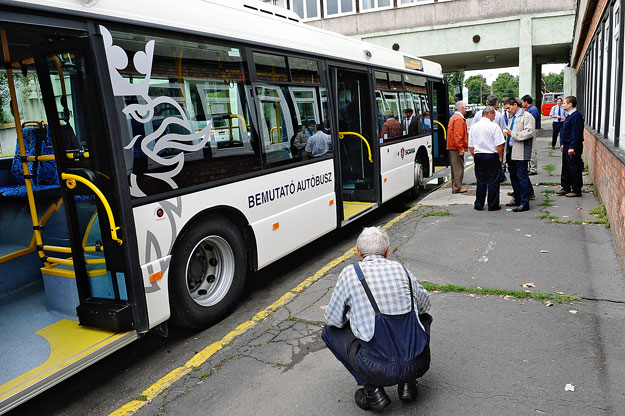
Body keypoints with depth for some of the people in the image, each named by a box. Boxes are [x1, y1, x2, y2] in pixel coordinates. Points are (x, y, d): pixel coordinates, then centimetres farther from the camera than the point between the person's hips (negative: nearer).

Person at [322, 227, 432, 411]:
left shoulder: (350, 273, -3)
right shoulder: (402, 269, 7)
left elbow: (333, 319, 5)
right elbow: (425, 304, 23)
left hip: (378, 370, -4)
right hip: (418, 365, 4)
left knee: (330, 331, 17)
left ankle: (372, 389, 10)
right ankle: (407, 384, 21)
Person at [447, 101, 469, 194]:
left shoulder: (454, 117, 19)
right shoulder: (459, 119, -14)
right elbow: (458, 135, -21)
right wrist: (461, 148, -20)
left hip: (452, 147, 10)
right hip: (456, 147, -10)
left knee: (455, 167, 15)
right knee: (458, 168, -5)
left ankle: (455, 186, 21)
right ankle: (457, 188, -3)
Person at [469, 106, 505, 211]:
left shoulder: (474, 127, 7)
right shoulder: (494, 126, -9)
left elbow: (471, 145, 10)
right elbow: (499, 144, -12)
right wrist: (500, 157, -1)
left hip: (478, 156, 5)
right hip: (492, 156, -4)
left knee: (480, 181, 11)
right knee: (493, 182, 3)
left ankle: (479, 205, 14)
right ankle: (493, 205, 8)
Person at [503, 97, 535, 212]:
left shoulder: (527, 116, -7)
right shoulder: (512, 117, 20)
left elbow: (529, 132, -19)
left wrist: (513, 134, -17)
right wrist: (506, 133, 11)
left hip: (520, 152, -9)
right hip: (511, 151, 9)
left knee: (522, 177, -8)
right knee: (513, 176, 15)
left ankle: (524, 203, -5)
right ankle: (517, 199, 26)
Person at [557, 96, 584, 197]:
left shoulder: (576, 116, -17)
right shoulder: (569, 115, 15)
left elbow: (576, 133, -23)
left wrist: (572, 147, -25)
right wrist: (562, 144, 20)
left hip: (573, 148, -10)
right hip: (566, 146, 10)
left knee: (574, 169, -3)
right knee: (566, 168, 15)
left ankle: (576, 190, 4)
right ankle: (566, 188, 24)